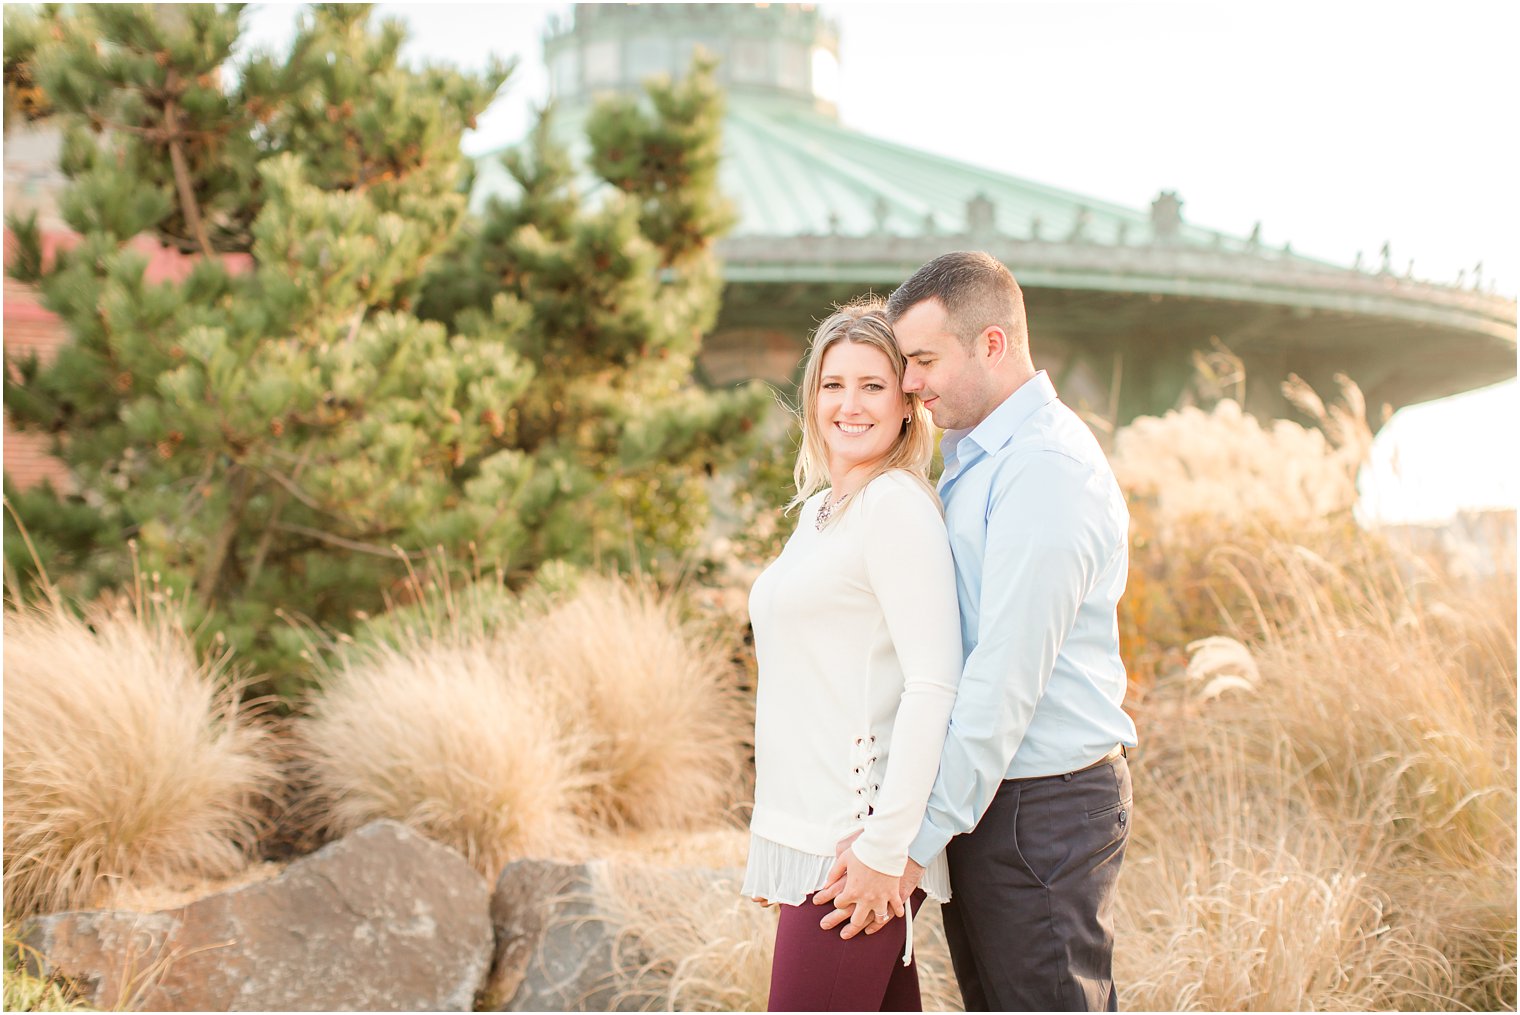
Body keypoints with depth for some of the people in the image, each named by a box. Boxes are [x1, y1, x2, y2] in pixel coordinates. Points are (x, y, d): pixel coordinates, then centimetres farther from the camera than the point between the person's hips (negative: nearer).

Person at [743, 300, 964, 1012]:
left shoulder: (898, 505, -11)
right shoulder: (818, 510, 16)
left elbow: (934, 684, -18)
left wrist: (884, 847, -20)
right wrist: (771, 843, 17)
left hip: (853, 839, -8)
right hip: (808, 832, 8)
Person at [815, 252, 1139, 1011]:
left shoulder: (1047, 469, -18)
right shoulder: (974, 458, 15)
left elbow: (1008, 678, -23)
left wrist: (915, 839, -22)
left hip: (1039, 807, -9)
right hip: (987, 798, 9)